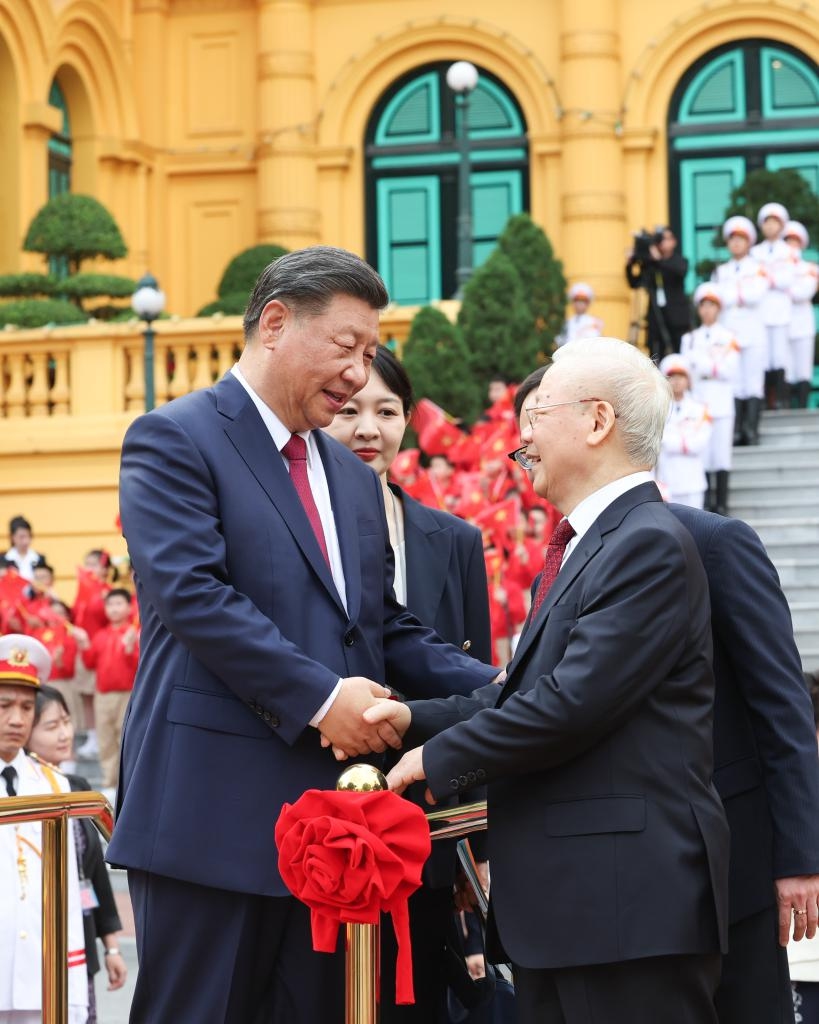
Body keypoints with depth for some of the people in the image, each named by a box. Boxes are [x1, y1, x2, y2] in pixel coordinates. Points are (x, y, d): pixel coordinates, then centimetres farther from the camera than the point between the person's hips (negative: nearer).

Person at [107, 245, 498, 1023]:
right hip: (213, 812, -7)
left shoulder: (354, 479, 20)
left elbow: (386, 627, 20)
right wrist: (318, 696, -20)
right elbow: (191, 592, -16)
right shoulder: (174, 440, -4)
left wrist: (493, 688, 3)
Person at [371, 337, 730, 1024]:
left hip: (630, 902, -10)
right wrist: (416, 718, 2)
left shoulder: (650, 545, -13)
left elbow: (570, 704, -20)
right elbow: (525, 694, 16)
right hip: (563, 900, 10)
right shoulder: (585, 545, 19)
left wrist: (437, 760, -10)